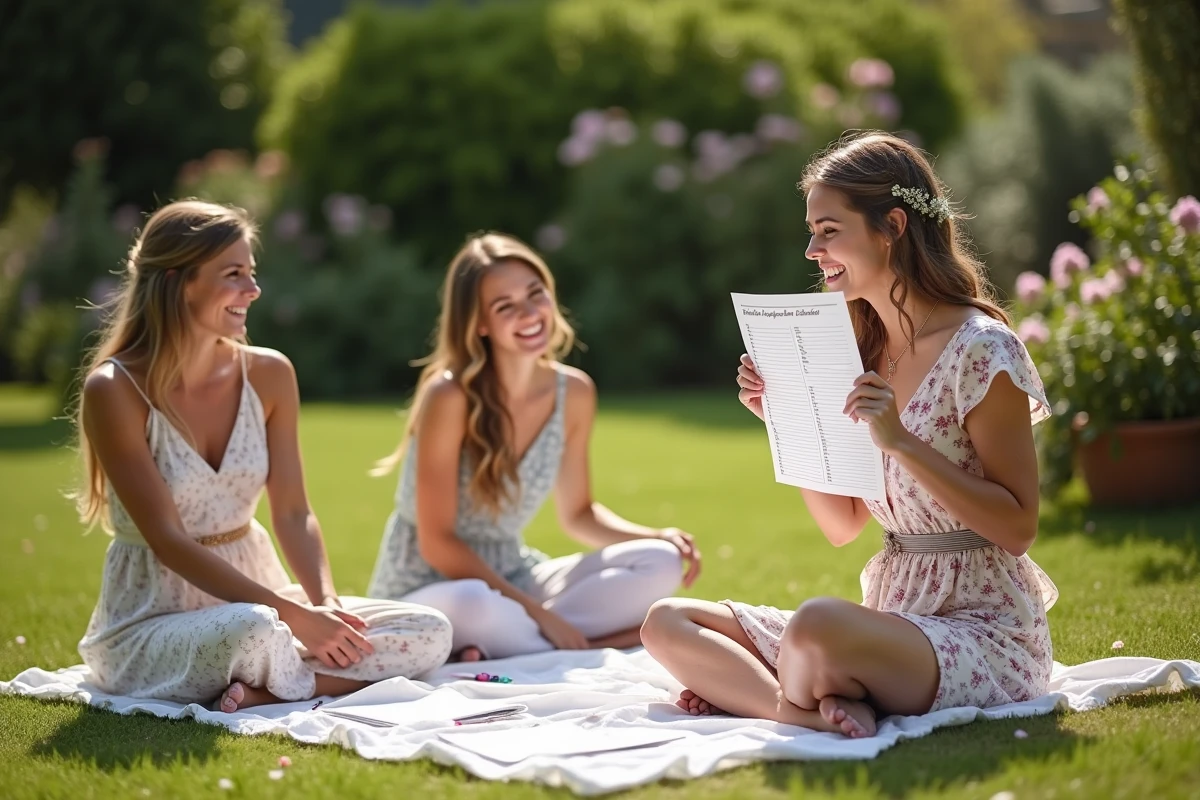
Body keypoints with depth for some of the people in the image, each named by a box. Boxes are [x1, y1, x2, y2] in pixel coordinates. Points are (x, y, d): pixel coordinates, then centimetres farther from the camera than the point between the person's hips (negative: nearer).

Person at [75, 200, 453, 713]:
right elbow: (168, 541, -19)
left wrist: (325, 603, -18)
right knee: (254, 631, -40)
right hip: (151, 624, -6)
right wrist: (294, 614, -25)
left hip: (251, 596, 6)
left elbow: (293, 513, 1)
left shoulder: (268, 374, -1)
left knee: (430, 634, -12)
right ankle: (328, 680, -11)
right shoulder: (113, 390, -15)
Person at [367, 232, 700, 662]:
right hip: (427, 590, -7)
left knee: (660, 563, -12)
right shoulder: (449, 397, -20)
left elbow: (577, 513, 12)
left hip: (512, 576, 7)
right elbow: (437, 543, -18)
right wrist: (537, 612, -21)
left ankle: (512, 645, -19)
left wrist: (659, 537, -6)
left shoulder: (574, 392, -2)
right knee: (473, 604, -41)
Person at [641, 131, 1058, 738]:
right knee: (668, 622, -4)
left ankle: (771, 700, -9)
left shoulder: (980, 350, -11)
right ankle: (818, 711, -22)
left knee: (816, 625, -39)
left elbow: (1018, 528, -15)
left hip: (985, 631, -8)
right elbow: (842, 526, 13)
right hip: (892, 616, 8)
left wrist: (901, 442, -23)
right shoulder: (864, 350, 11)